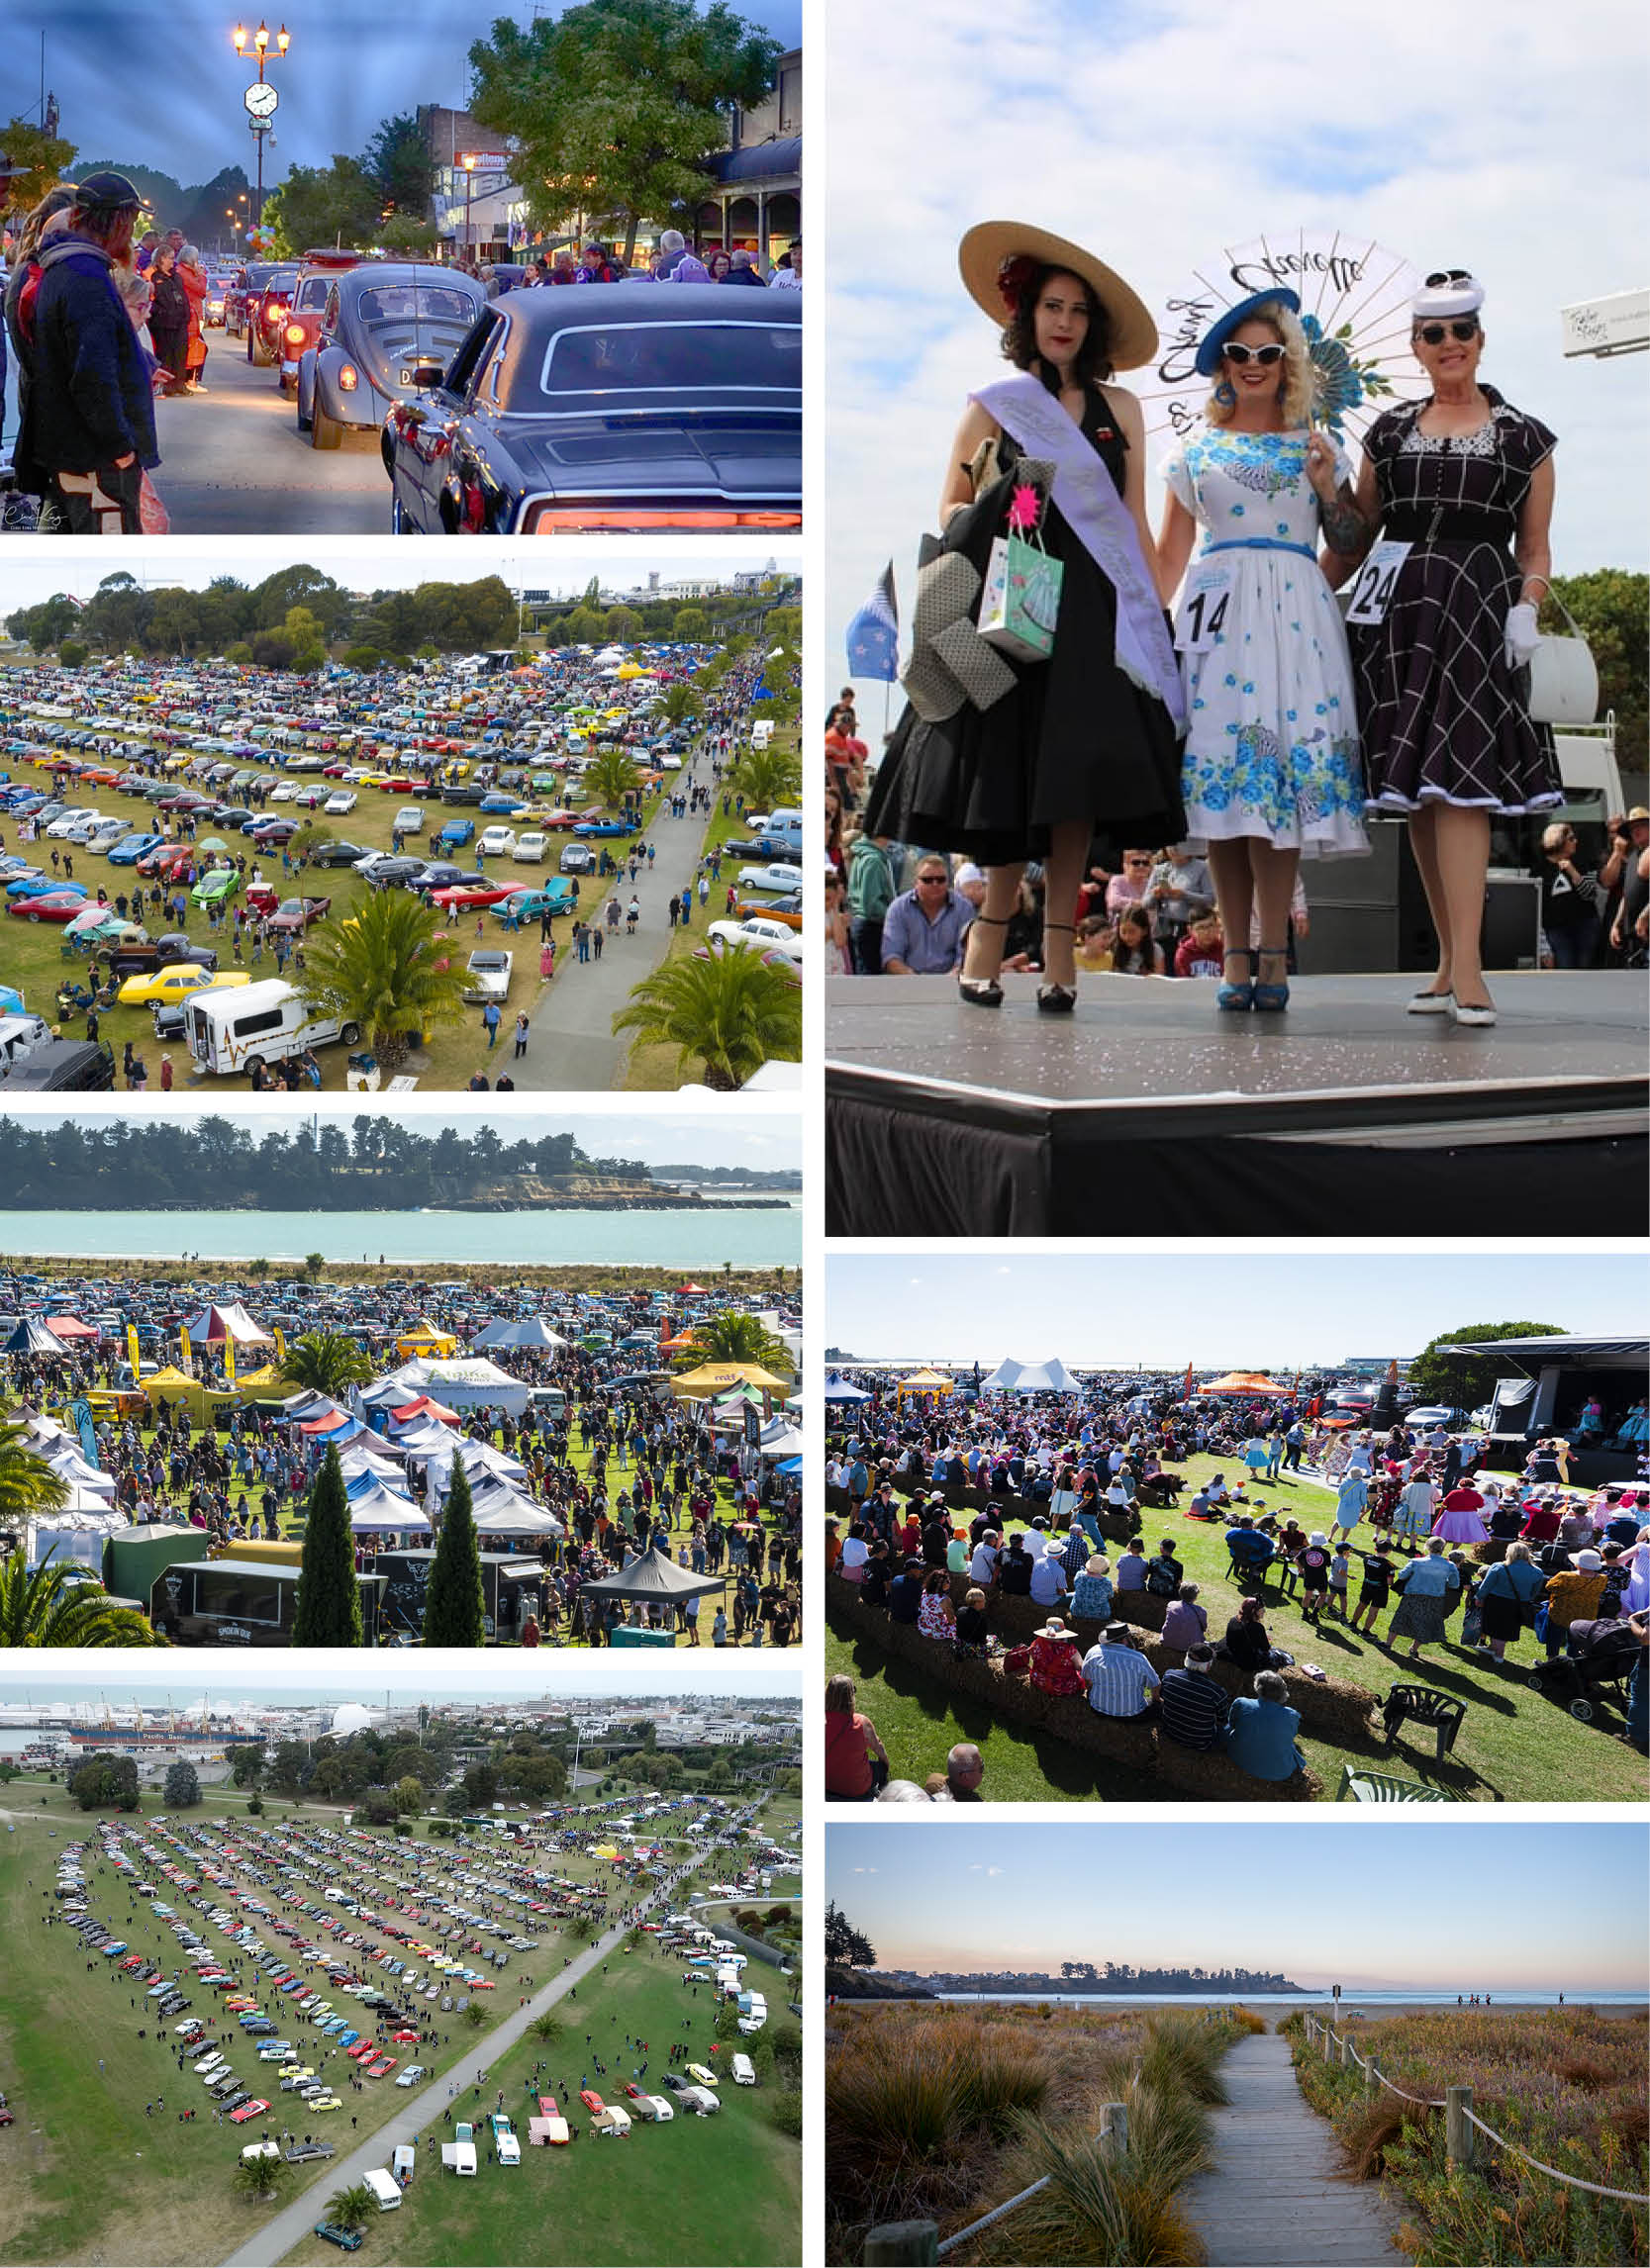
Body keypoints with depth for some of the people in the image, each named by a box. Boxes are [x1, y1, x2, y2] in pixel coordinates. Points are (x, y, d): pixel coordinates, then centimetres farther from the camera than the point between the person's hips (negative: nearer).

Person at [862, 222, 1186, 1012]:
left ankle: (1056, 949, -3)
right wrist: (990, 512, -11)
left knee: (1073, 779, -6)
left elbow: (1134, 520, 10)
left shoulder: (1119, 408, 12)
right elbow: (950, 510, 10)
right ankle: (991, 940, 7)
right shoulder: (994, 406, 10)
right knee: (1011, 770, -3)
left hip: (1094, 613, 1)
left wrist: (1152, 610, 3)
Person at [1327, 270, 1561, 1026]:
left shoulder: (1523, 437, 9)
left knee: (1457, 782, -15)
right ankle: (1449, 963, 7)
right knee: (1415, 791, 1)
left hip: (1479, 614, -3)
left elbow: (1536, 549, 7)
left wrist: (1526, 611, -9)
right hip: (1399, 614, 4)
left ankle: (1467, 970, -19)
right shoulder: (1390, 432, 16)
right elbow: (1354, 538, 17)